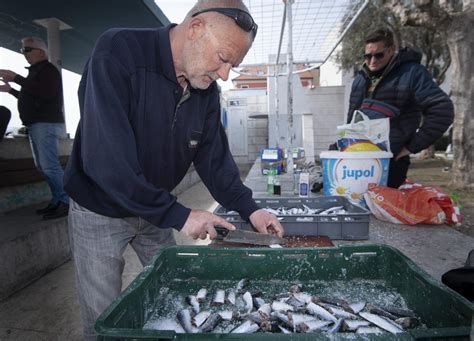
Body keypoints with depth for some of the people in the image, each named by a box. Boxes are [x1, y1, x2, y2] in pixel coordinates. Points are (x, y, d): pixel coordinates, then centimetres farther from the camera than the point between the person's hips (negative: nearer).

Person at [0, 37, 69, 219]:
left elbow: (47, 93, -25)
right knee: (43, 167, 7)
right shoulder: (36, 71, 24)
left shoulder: (48, 69, -5)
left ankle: (67, 203, -13)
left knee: (50, 166, -15)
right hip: (36, 124, 10)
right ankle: (57, 201, 10)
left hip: (46, 123, -10)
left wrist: (16, 78, -22)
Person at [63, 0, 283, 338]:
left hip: (156, 212, 6)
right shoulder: (117, 54, -26)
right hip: (100, 211, -5)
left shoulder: (207, 89, -6)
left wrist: (249, 208, -10)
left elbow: (214, 156, -1)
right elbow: (105, 158, -33)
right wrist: (178, 215, -31)